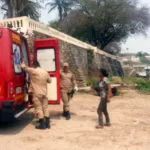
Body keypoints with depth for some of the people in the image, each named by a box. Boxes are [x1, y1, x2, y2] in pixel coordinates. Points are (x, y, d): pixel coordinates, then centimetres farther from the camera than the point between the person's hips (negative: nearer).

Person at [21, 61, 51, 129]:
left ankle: (42, 124, 3)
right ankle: (47, 123, 17)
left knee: (39, 108, 0)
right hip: (44, 92, 6)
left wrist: (23, 63, 17)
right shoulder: (45, 72, 6)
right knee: (45, 107, 11)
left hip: (37, 93, -5)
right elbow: (49, 80, 15)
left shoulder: (33, 71, -11)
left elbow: (23, 66, -5)